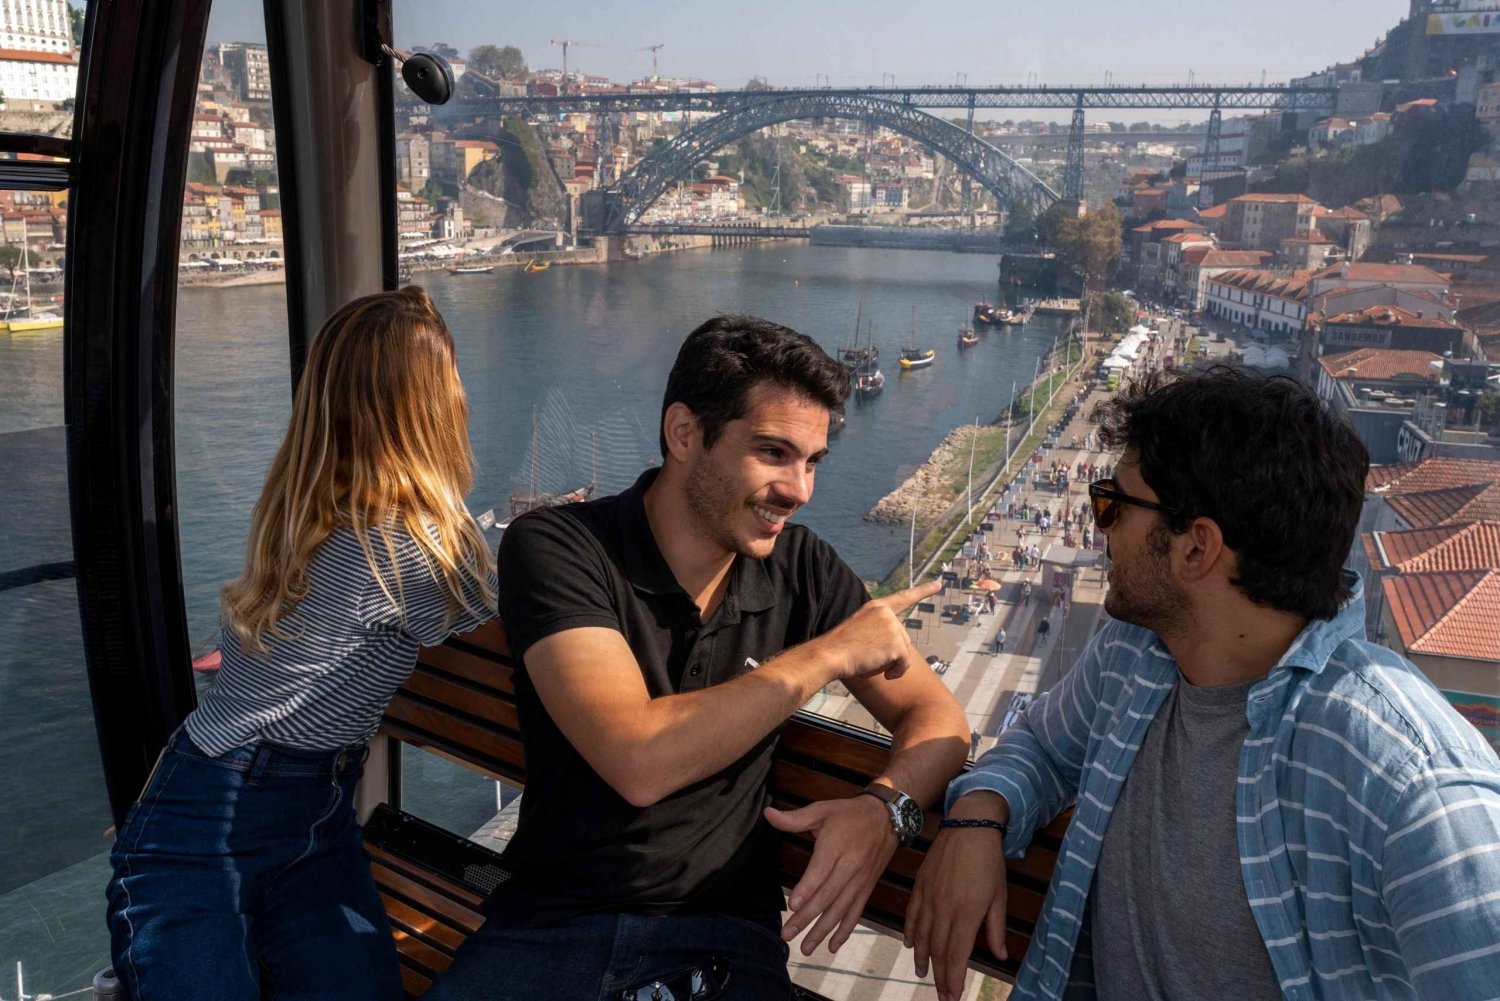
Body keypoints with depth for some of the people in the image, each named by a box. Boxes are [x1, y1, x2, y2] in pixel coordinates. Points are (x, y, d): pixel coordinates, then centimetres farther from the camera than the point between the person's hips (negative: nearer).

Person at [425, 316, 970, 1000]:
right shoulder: (554, 548, -11)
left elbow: (937, 718, 6)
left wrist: (886, 806, -16)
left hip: (723, 940, 1)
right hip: (549, 921, -1)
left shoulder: (799, 568, 1)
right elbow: (638, 763, -23)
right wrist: (829, 653, -16)